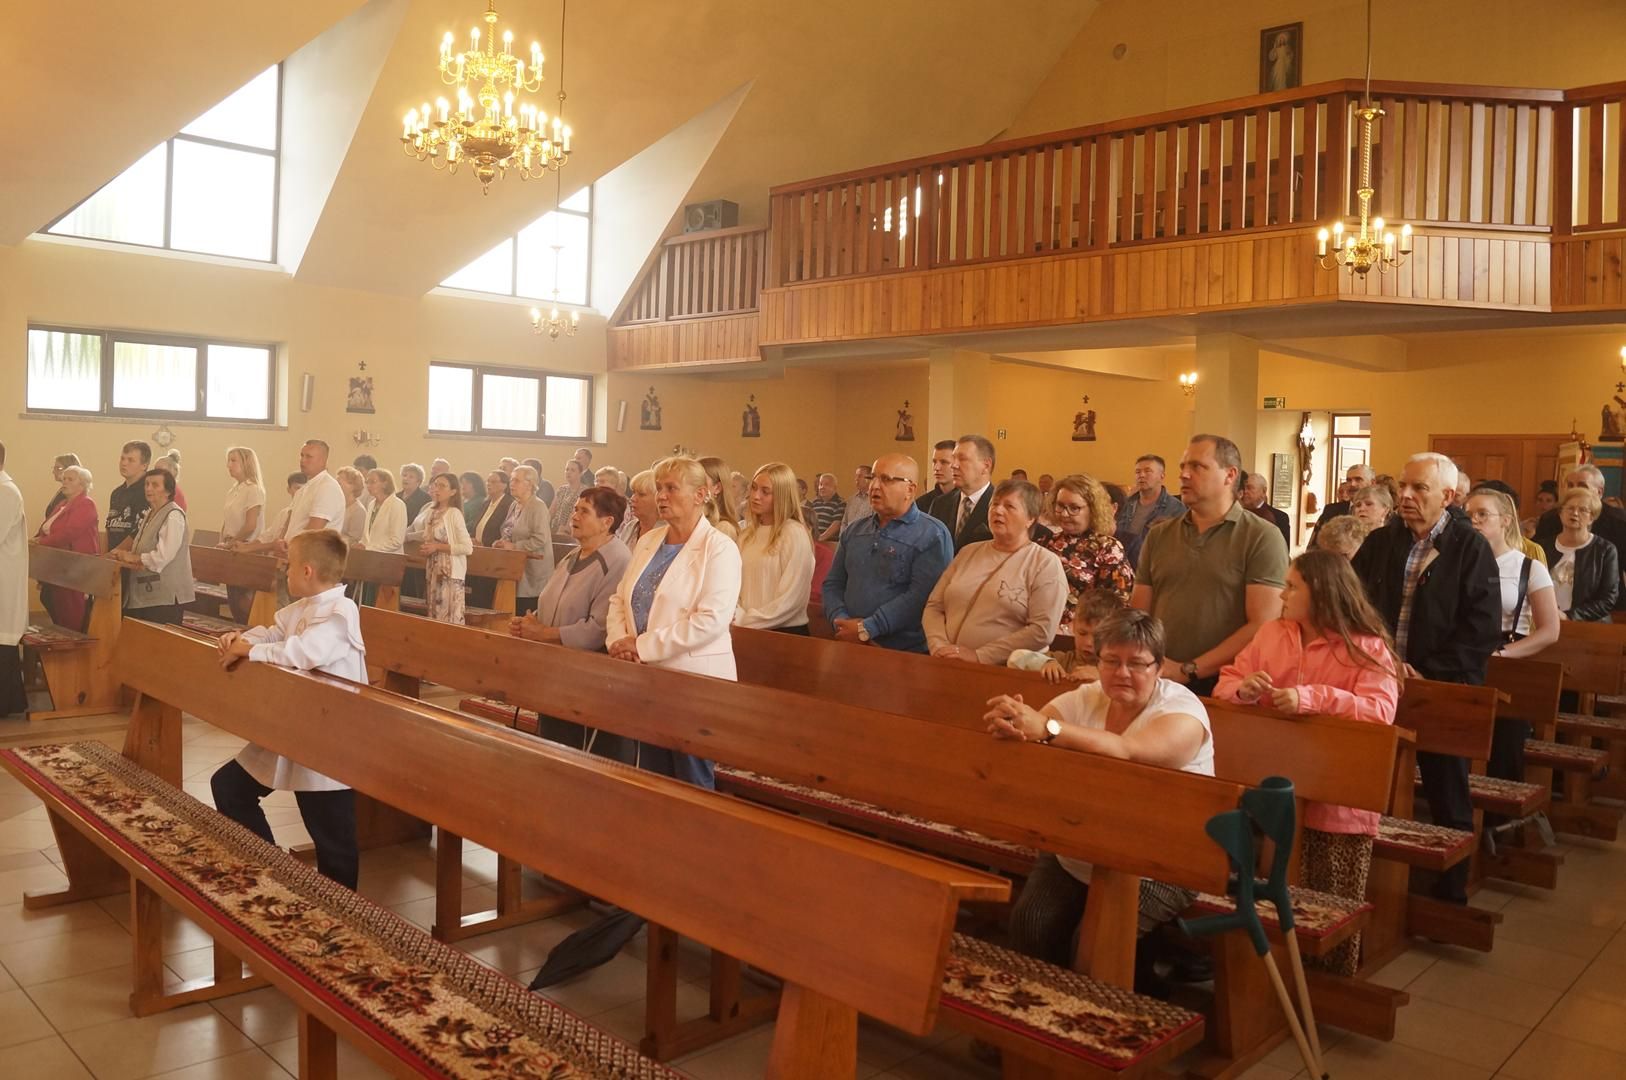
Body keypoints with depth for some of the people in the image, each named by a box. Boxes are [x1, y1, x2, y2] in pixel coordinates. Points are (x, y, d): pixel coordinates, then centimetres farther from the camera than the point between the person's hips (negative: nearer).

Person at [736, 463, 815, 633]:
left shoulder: (795, 534, -10)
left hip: (786, 633, -5)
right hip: (749, 630, 5)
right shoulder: (747, 534, 10)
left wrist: (744, 621, -12)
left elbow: (790, 600, -14)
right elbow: (737, 586, 9)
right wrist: (736, 616, -9)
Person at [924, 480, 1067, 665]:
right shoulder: (968, 552, 17)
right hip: (950, 667, 4)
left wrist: (979, 656, -12)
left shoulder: (1045, 564, 0)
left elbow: (1042, 631, -10)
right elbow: (934, 607, 14)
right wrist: (939, 648, -4)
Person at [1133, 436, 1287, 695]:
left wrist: (1188, 671, -10)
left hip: (1224, 685, -3)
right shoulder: (1159, 535, 13)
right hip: (1158, 682, 3)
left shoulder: (1262, 538, 0)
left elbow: (1263, 626, -7)